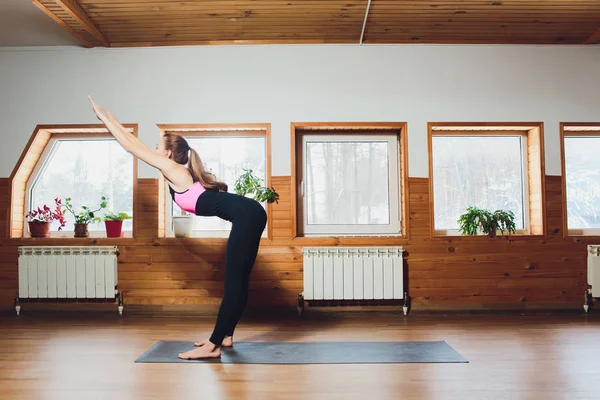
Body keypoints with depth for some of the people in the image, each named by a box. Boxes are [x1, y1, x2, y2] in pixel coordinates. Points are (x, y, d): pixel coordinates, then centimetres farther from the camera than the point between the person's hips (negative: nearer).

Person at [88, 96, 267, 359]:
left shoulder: (172, 169, -4)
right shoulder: (178, 171, 22)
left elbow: (132, 146, 2)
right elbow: (136, 143, 30)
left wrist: (104, 118, 11)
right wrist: (110, 119, 36)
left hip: (246, 215, -10)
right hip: (249, 214, 10)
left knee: (234, 282, -9)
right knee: (237, 280, 13)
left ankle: (213, 346, -6)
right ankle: (225, 336, 22)